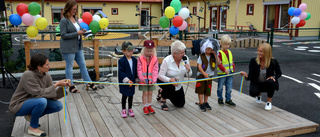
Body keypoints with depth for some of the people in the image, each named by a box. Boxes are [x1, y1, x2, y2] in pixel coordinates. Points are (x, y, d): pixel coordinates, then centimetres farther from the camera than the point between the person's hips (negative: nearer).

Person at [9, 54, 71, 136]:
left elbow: (53, 96, -6)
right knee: (42, 101, -35)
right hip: (18, 106, -7)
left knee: (58, 106, -7)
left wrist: (62, 86, -22)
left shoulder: (46, 76, -5)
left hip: (33, 103, 7)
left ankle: (31, 116, 10)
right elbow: (39, 93, -30)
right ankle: (33, 128, -13)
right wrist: (56, 85, -28)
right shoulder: (28, 75, -25)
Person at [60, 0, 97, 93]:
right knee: (69, 66, 4)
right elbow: (63, 35, -16)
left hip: (78, 46, 8)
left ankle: (88, 83, 21)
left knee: (83, 64, 12)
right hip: (68, 48, -8)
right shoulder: (64, 21, -13)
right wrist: (77, 33, -20)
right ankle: (71, 86, 15)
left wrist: (82, 31, 1)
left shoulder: (75, 18, 10)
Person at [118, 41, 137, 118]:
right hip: (124, 82, -4)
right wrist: (127, 80, -24)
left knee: (131, 95, 14)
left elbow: (136, 71, 10)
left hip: (132, 81, 4)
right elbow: (121, 72, -17)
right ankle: (123, 110, 22)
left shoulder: (134, 60, 3)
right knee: (124, 96, 7)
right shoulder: (121, 61, -13)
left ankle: (130, 109, 29)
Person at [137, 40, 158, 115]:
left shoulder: (155, 59, -3)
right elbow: (139, 69, -7)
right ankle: (145, 107, 16)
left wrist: (154, 79, -13)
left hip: (151, 80, 2)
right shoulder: (140, 59, -7)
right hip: (143, 80, -2)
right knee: (145, 93, 4)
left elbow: (155, 70, -4)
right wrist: (142, 78, -17)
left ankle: (149, 106, 27)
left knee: (150, 93, 12)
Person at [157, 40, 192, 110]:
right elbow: (160, 75, -24)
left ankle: (162, 92, 32)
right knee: (171, 87, -40)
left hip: (178, 85, 5)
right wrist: (170, 80, -42)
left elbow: (189, 75, -7)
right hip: (164, 81, -5)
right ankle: (163, 99, -6)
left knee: (180, 104, 10)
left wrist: (188, 70, -31)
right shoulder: (167, 60, -26)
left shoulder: (185, 58, -14)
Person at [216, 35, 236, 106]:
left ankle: (228, 100, 21)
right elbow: (219, 63, -18)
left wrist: (233, 69, 8)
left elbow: (232, 62, 15)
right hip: (222, 73, -5)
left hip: (230, 73, 6)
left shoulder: (229, 52, 9)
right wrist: (224, 70, -24)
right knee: (220, 87, 9)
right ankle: (220, 99, 26)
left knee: (229, 88, 9)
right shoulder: (219, 53, -13)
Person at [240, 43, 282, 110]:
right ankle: (259, 95, 14)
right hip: (257, 83, 1)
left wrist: (273, 77, -21)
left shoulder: (273, 62, -17)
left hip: (267, 84, -1)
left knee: (271, 82, -36)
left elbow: (279, 73, 1)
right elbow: (251, 77, -12)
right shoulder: (253, 61, -14)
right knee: (253, 92, -31)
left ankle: (269, 101, -8)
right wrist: (246, 75, -35)